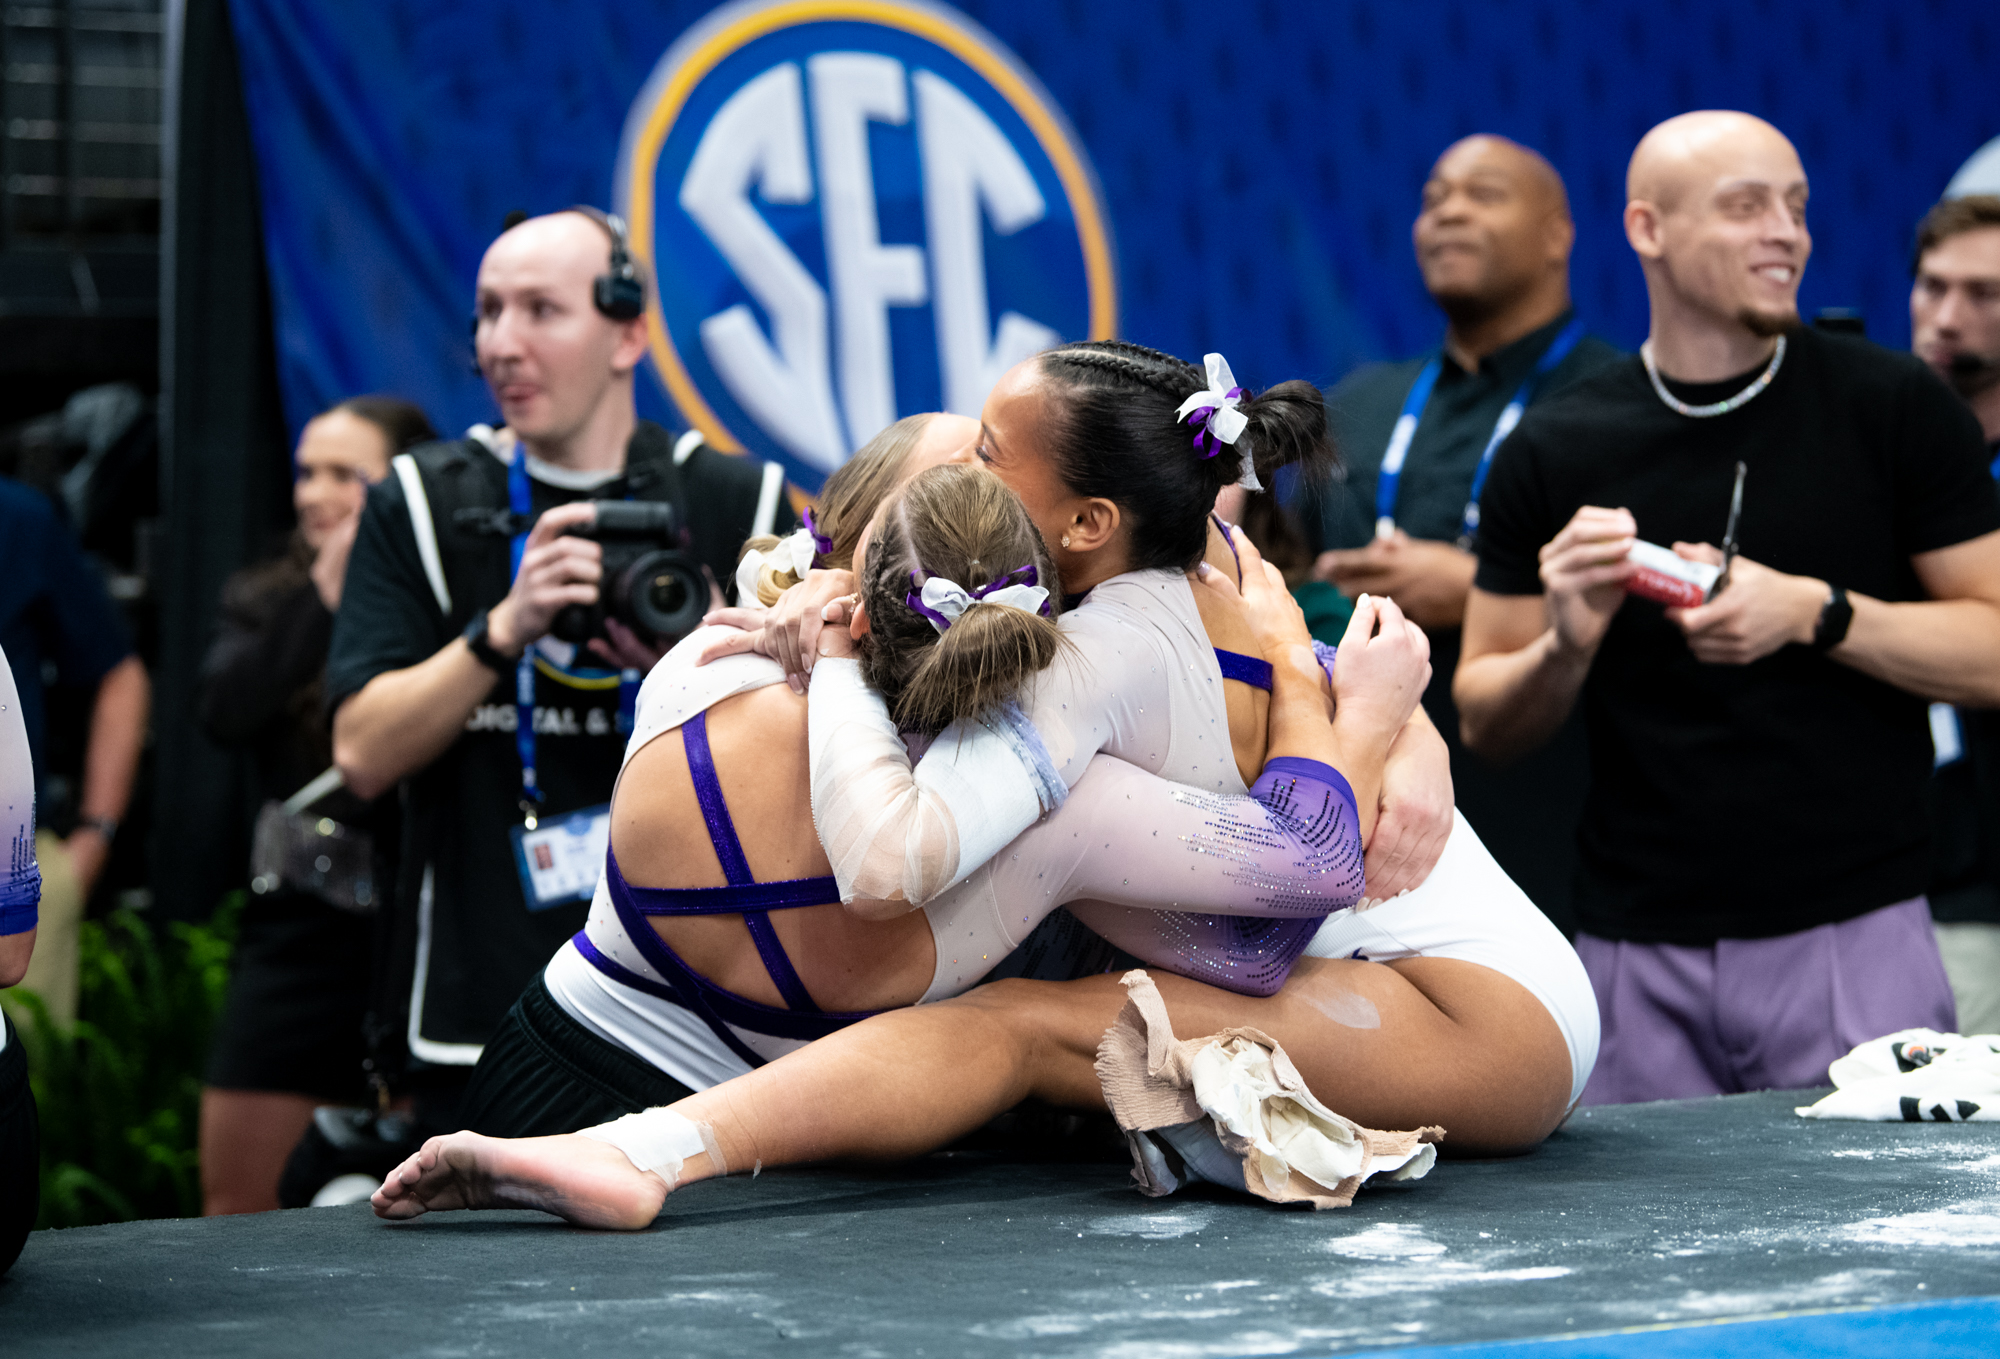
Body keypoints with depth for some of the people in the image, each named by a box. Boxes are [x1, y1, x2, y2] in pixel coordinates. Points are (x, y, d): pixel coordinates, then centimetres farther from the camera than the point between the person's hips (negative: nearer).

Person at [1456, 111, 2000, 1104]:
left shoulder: (1897, 410, 1)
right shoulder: (1553, 451, 5)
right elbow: (1485, 721, 9)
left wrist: (1817, 614, -14)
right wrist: (1568, 643, -12)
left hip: (1855, 936, -1)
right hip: (1637, 949, 1)